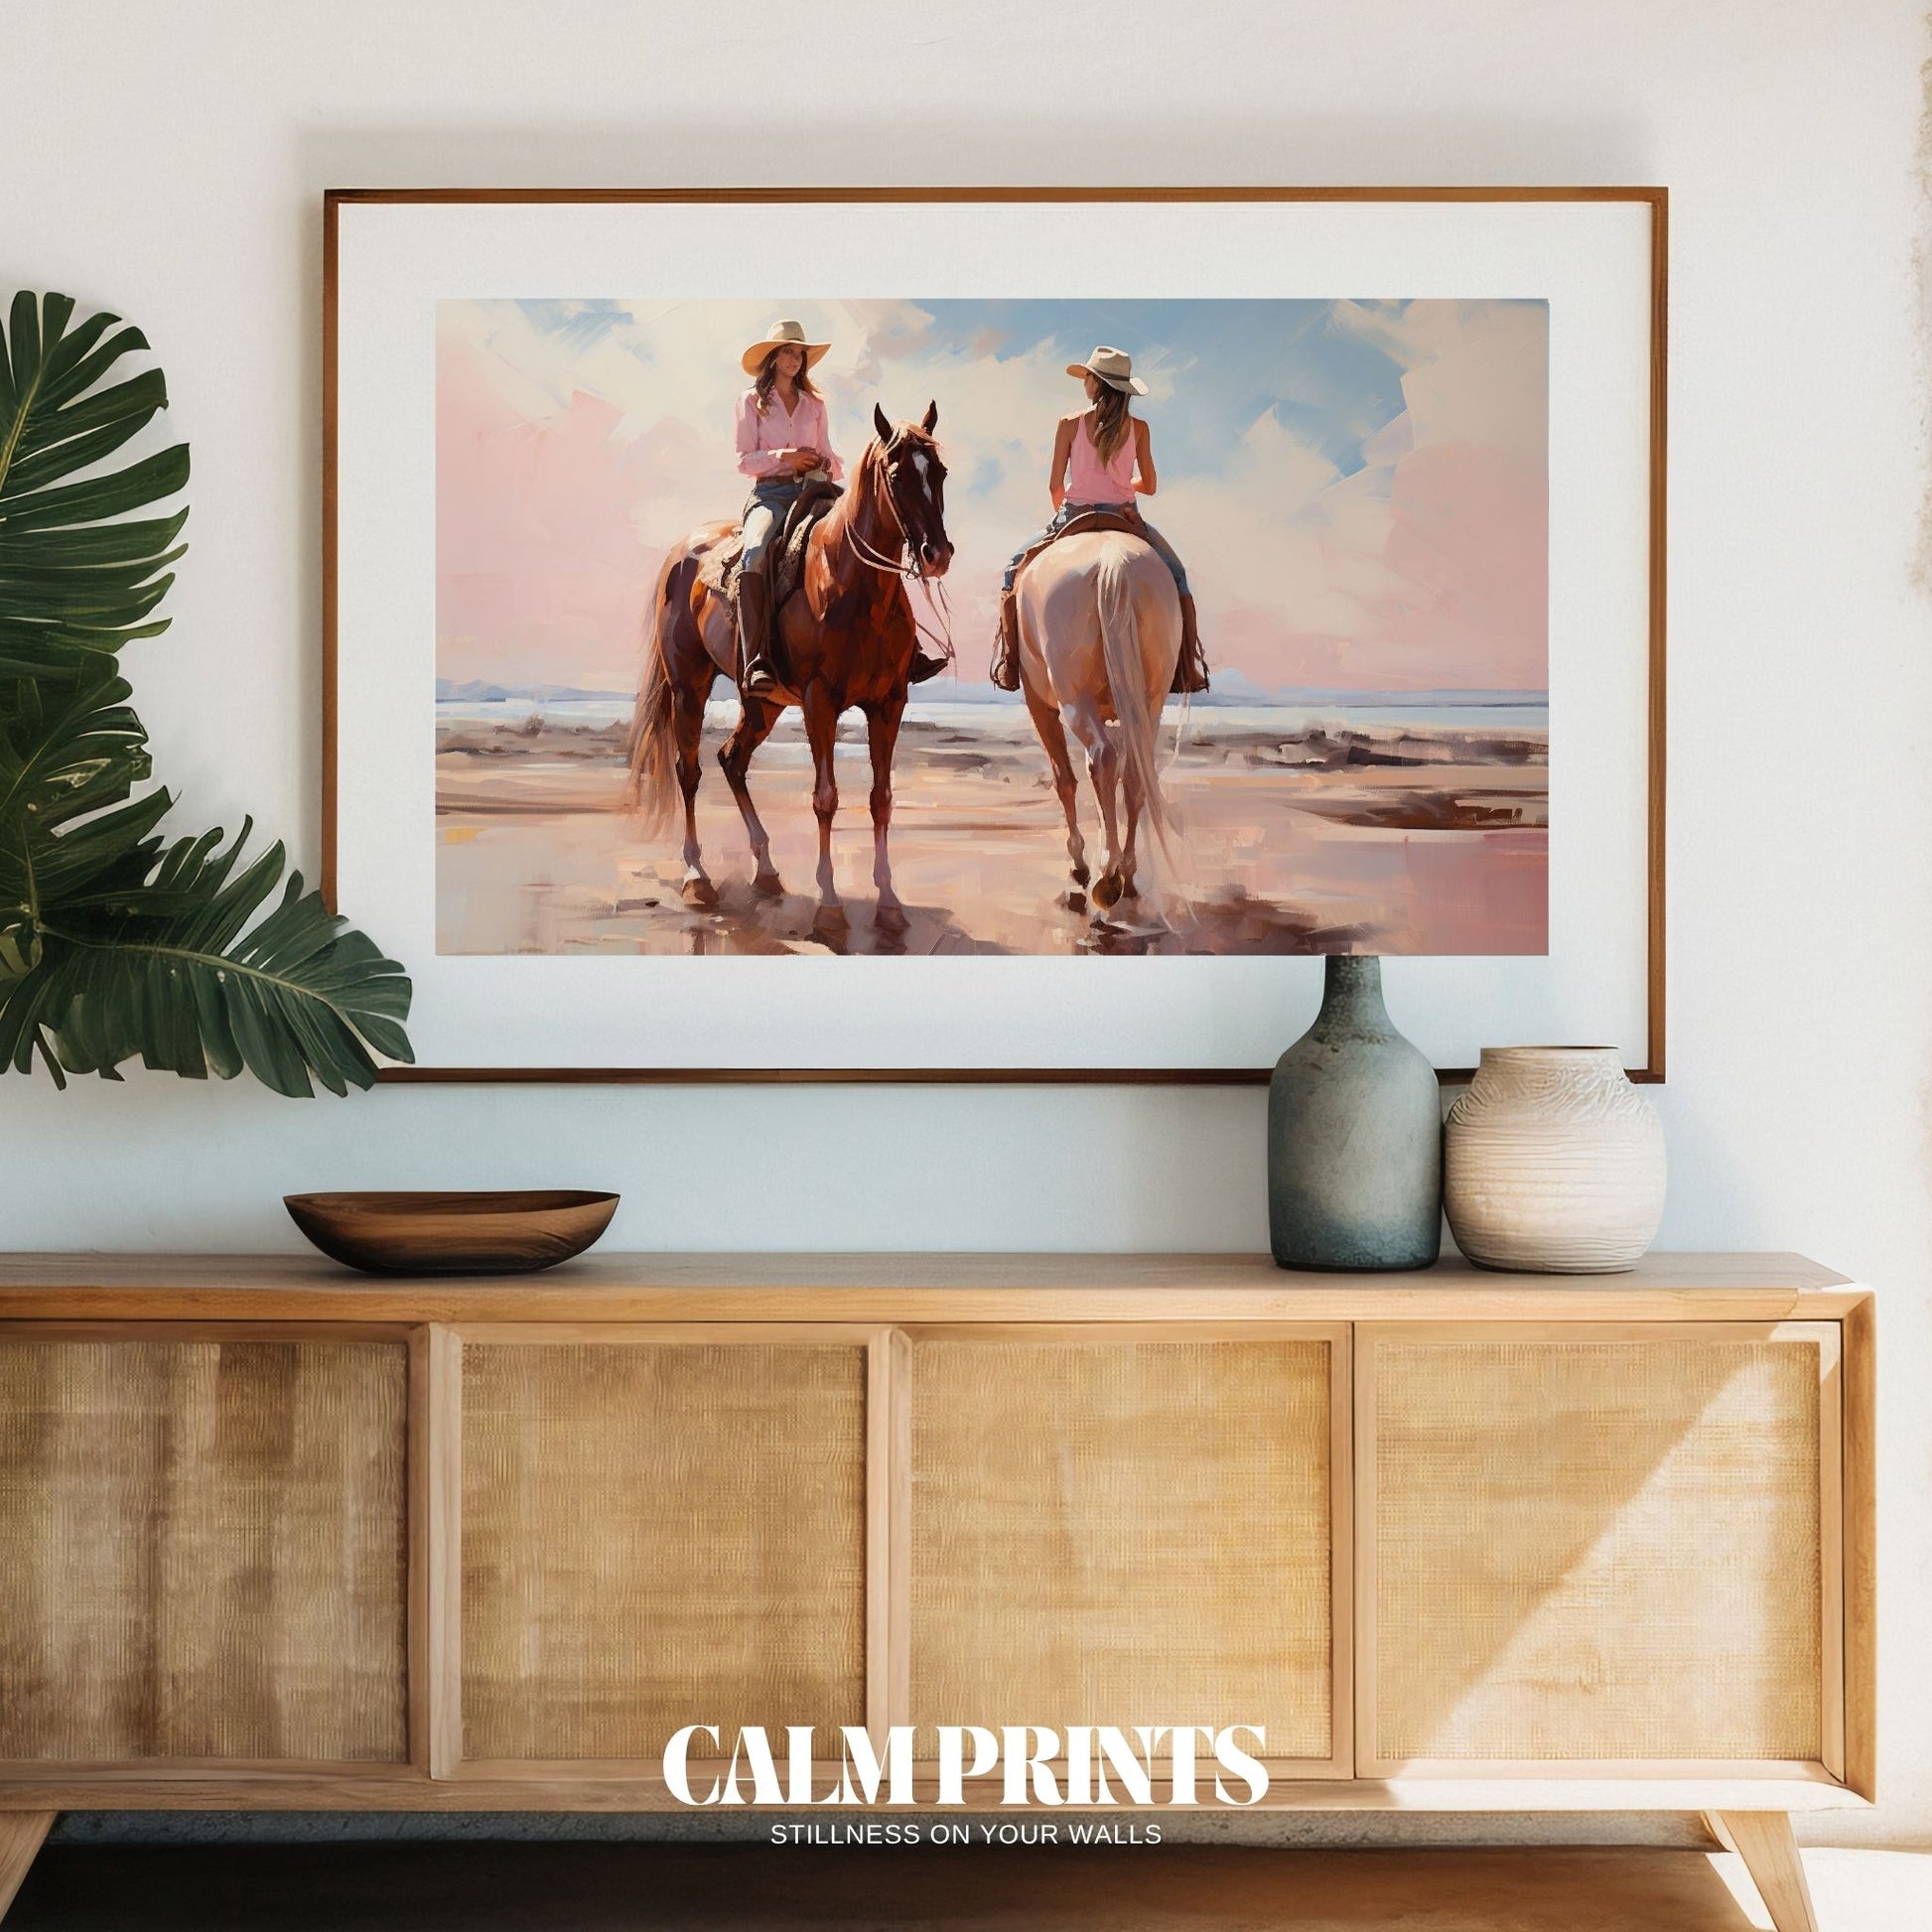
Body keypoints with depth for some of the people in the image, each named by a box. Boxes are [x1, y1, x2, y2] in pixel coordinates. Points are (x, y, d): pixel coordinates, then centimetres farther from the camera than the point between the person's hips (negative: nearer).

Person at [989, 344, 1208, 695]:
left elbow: (1055, 485, -2)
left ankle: (1010, 662, 7)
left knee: (1016, 568, 19)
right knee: (1175, 575, 22)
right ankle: (1185, 664, 12)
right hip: (1126, 519, 1)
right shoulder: (1138, 428, -2)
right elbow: (1150, 486, 4)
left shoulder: (1070, 424, -6)